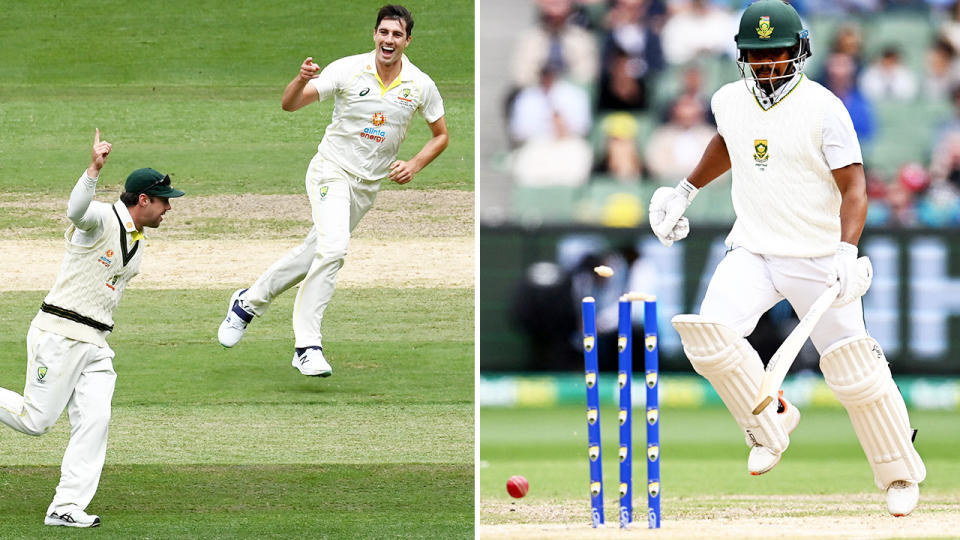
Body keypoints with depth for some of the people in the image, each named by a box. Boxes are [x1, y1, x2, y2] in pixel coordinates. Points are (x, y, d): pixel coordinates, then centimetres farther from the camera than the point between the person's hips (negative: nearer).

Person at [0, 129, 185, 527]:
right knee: (35, 420, -7)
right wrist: (94, 169, -52)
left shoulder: (137, 245, 17)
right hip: (59, 334, -8)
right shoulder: (102, 220, -11)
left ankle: (67, 508, -6)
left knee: (94, 421, -6)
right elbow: (77, 209, -35)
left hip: (95, 345, 8)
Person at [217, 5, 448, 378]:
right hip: (332, 171, -5)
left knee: (315, 253, 14)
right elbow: (290, 104, -15)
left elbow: (440, 135, 10)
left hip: (368, 186, 5)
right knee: (332, 248, -26)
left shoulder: (421, 85, -4)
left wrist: (415, 165, -8)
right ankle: (307, 345, -22)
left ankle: (248, 302, 35)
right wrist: (302, 79, -37)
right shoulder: (348, 70, -13)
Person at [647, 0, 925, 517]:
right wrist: (685, 191, 27)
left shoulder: (823, 108, -13)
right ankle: (769, 421, 4)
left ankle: (900, 472, 17)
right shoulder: (729, 101, 3)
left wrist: (847, 252, -29)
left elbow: (853, 187, -16)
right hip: (751, 254, 4)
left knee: (853, 371, -5)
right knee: (709, 335, -20)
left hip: (819, 260, -4)